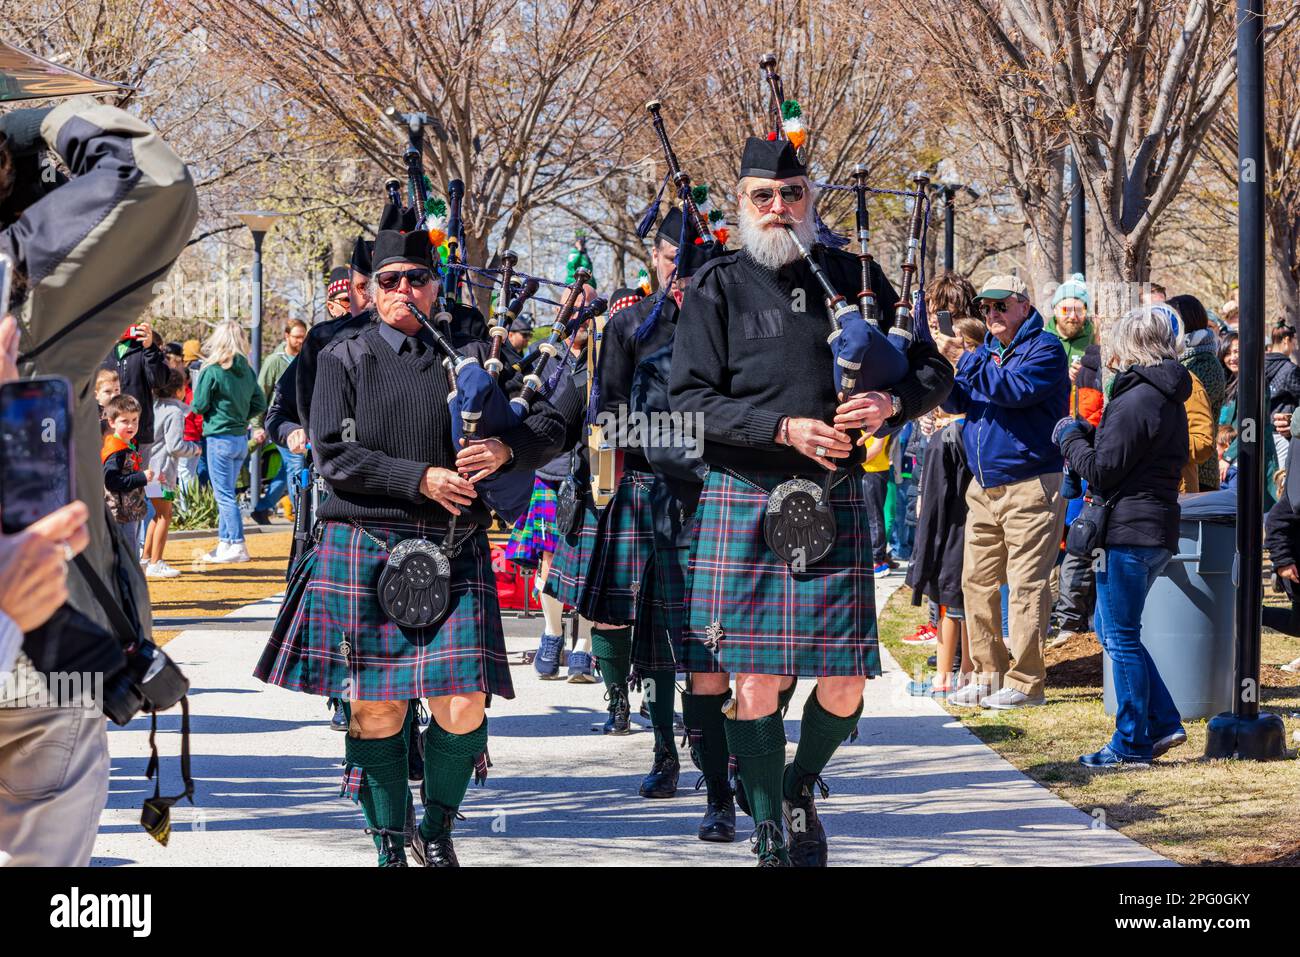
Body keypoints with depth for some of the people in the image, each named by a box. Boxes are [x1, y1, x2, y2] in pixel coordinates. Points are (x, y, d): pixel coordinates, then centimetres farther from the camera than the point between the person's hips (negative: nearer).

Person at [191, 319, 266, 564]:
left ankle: (237, 546, -5)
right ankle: (224, 544, 19)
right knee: (227, 494, 15)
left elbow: (199, 405, -12)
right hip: (241, 438, 6)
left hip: (219, 437, -6)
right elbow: (260, 403, 8)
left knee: (225, 495, -2)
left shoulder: (212, 371, -14)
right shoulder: (247, 371, 3)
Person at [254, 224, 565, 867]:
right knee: (376, 710, 0)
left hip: (454, 553, 1)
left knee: (464, 706, -9)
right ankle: (389, 849, 14)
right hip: (365, 553, -1)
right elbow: (332, 455, -5)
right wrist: (420, 478, -14)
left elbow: (550, 425, 11)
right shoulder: (343, 359, 5)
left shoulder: (468, 355, 11)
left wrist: (506, 449, -11)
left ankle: (436, 830, 14)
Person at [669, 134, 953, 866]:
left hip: (836, 501, 2)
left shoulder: (854, 278, 9)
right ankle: (771, 832, 10)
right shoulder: (719, 289, 2)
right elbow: (690, 399, -6)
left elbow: (934, 371, 11)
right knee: (755, 682, -5)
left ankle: (802, 788, 28)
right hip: (742, 502, -2)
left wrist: (891, 403, -11)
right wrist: (785, 428, -17)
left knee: (844, 686, 0)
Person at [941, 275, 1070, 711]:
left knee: (1025, 585, -8)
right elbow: (959, 400, 13)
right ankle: (987, 675, 15)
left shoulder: (1044, 348, -6)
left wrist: (971, 366, -20)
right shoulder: (984, 350, 18)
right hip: (984, 488, 8)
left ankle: (1025, 682, -6)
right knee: (977, 580, 8)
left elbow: (1016, 389, -21)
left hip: (1032, 486, -8)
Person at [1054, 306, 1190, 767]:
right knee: (1113, 631, 18)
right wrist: (1088, 434, 12)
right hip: (1158, 528, 10)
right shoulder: (1168, 399, 14)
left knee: (1121, 637, -2)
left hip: (1129, 530, -10)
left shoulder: (1136, 400, -16)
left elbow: (1100, 472, -14)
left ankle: (1132, 743, 3)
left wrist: (1070, 437, 1)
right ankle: (1163, 723, 16)